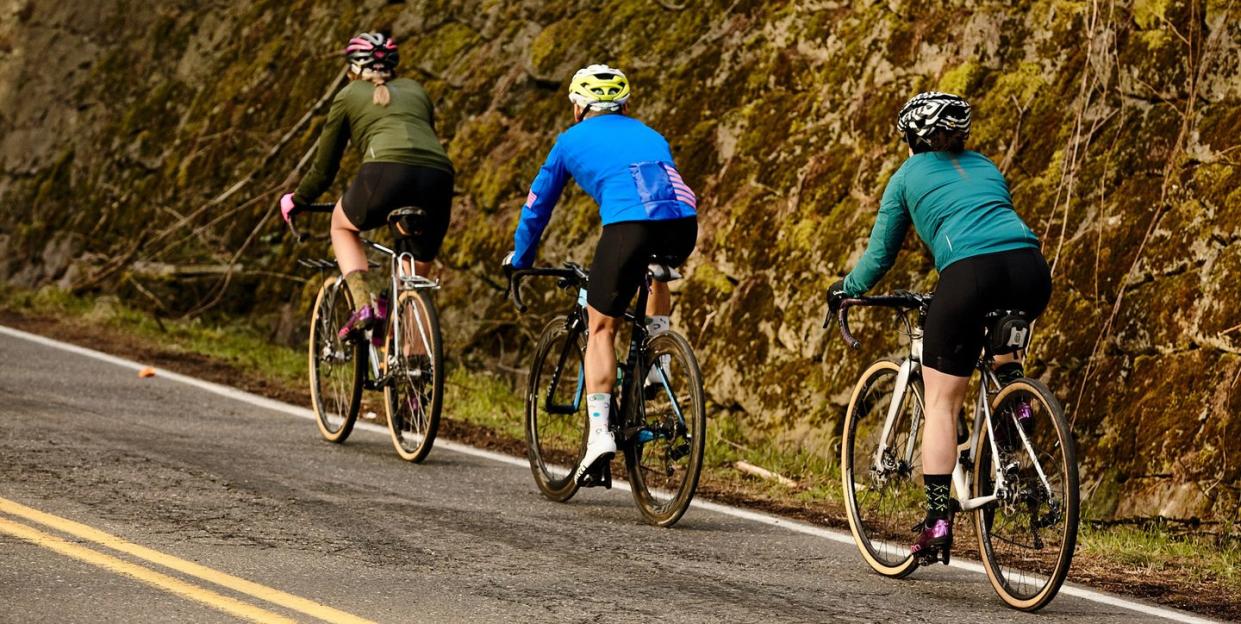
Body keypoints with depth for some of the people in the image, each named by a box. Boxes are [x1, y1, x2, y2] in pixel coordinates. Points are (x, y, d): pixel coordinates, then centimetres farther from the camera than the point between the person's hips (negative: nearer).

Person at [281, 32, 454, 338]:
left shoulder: (349, 96, 23)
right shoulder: (416, 91, 33)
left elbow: (324, 167, 28)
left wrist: (297, 200, 45)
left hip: (387, 173, -3)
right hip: (439, 177, 3)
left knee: (342, 224, 28)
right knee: (416, 279, 21)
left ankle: (363, 307, 5)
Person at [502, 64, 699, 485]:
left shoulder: (572, 140, 24)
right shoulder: (647, 134, 35)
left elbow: (538, 204, 33)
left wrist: (519, 261, 48)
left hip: (629, 223, -4)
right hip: (684, 222, 4)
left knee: (600, 328, 8)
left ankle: (599, 433, -5)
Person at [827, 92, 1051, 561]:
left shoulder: (909, 176, 21)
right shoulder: (986, 169, 33)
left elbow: (880, 253, 25)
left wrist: (846, 289, 45)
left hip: (969, 272, -4)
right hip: (1030, 270, 4)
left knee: (941, 404, 6)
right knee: (1000, 321, 42)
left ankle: (937, 519, -4)